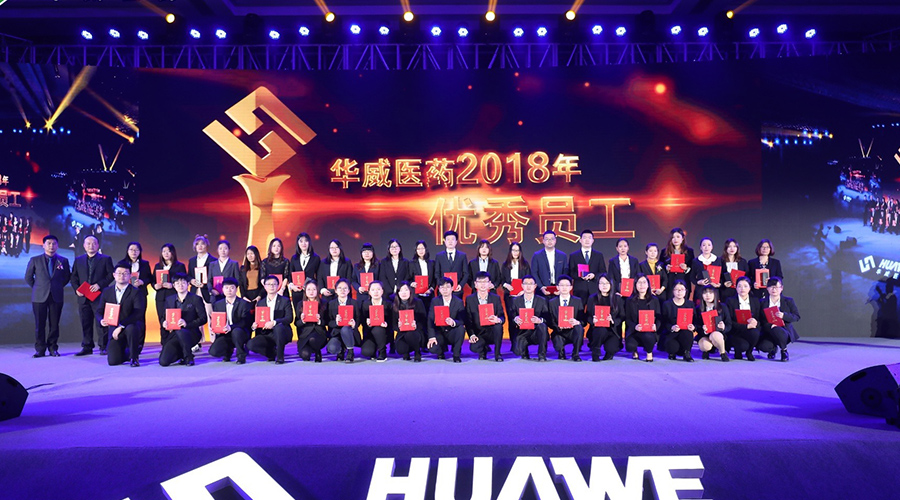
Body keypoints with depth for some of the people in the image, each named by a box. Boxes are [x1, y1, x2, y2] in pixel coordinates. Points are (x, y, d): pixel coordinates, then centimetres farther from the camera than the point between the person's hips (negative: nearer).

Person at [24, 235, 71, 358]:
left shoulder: (63, 261, 8)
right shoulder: (35, 260, 6)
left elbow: (67, 277, 16)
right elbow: (28, 277, 12)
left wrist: (58, 287, 9)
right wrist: (37, 288, 9)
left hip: (57, 297, 1)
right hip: (39, 297, -1)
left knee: (54, 324, 4)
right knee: (40, 324, 0)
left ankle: (53, 348, 12)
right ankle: (40, 349, 7)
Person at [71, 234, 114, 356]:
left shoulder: (105, 259, 5)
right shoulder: (78, 260, 16)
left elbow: (111, 274, -2)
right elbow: (73, 277, 15)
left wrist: (99, 284, -14)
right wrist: (76, 289, -2)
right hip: (83, 297, 4)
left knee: (101, 323, -3)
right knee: (85, 323, 7)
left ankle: (103, 347, 3)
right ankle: (87, 347, 13)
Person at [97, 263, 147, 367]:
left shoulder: (136, 292, -4)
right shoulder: (107, 291, 9)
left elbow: (138, 313, -16)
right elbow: (99, 311, 10)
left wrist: (121, 326, -23)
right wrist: (101, 320, -14)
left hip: (132, 326, -3)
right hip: (114, 330, 3)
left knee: (130, 328, -40)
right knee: (113, 361, -13)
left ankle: (134, 356, -14)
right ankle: (127, 352, 25)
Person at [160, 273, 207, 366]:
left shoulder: (196, 299, 0)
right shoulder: (169, 300, 13)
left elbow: (203, 318, -6)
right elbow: (165, 317, 18)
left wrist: (187, 324, -21)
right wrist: (164, 323, -7)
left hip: (192, 333, -4)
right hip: (175, 334, 4)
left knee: (180, 331, -40)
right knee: (163, 362, -15)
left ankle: (188, 357, -14)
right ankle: (181, 354, 19)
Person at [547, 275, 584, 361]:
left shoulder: (578, 301, 5)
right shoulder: (552, 302, 5)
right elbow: (551, 322, 1)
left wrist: (577, 322, -26)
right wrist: (559, 326, -21)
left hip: (573, 332, 0)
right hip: (559, 333, 0)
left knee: (579, 328, -34)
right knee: (558, 346, -32)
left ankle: (576, 354, -13)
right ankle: (561, 353, 10)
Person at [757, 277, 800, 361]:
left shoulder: (788, 301, 6)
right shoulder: (762, 302, 8)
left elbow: (797, 317, 0)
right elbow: (760, 319, 4)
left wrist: (784, 315, -19)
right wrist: (769, 325, -17)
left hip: (785, 330, -1)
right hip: (769, 330, 1)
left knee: (778, 331, -39)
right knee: (763, 346, -29)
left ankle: (784, 351, -6)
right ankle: (773, 348, 13)